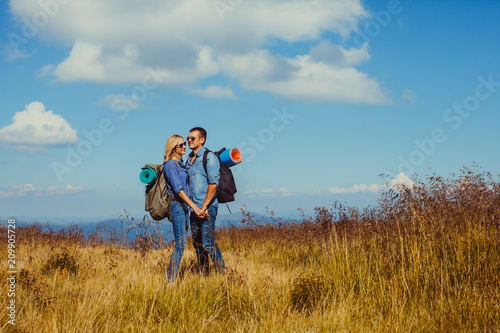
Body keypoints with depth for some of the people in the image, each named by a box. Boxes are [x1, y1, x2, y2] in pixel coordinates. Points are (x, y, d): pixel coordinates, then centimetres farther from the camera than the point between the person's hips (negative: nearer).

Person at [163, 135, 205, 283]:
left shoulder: (180, 163, 16)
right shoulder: (170, 164, -12)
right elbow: (178, 189, -21)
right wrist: (194, 207, -26)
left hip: (184, 205, 9)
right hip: (177, 204, -9)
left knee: (181, 243, 9)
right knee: (180, 243, -10)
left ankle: (171, 277, 15)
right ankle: (171, 281, -7)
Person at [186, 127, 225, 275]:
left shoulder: (209, 157, -7)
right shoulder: (189, 160, 17)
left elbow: (213, 183, -14)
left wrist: (204, 206, -19)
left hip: (208, 207, -8)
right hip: (194, 208, 8)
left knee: (208, 243, -12)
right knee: (198, 244, 9)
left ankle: (223, 273, -4)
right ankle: (203, 275, 16)